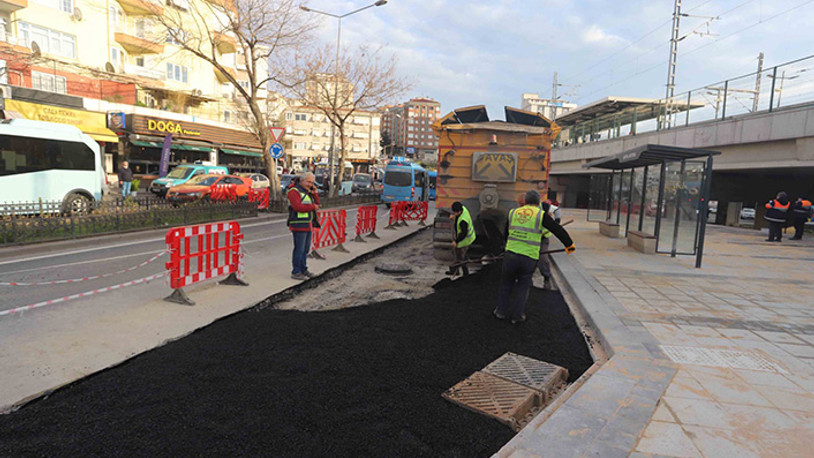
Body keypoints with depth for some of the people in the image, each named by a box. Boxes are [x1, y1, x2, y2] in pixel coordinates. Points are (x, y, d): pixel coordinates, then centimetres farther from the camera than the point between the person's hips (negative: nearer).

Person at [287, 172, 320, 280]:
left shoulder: (307, 191, 16)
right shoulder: (294, 191, -12)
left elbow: (316, 204, 14)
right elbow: (298, 207, -24)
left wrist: (314, 193, -1)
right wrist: (312, 207, -14)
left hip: (307, 225, 9)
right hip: (299, 225, -9)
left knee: (305, 249, 14)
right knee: (299, 249, -6)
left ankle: (303, 269, 24)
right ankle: (296, 272, 0)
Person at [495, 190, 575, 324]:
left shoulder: (513, 213, 10)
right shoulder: (541, 215, -1)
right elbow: (558, 230, -3)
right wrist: (569, 244, 10)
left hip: (511, 254, 2)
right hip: (529, 258, -2)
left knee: (506, 283, 20)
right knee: (523, 286, 16)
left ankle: (501, 311, 27)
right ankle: (517, 315, 20)